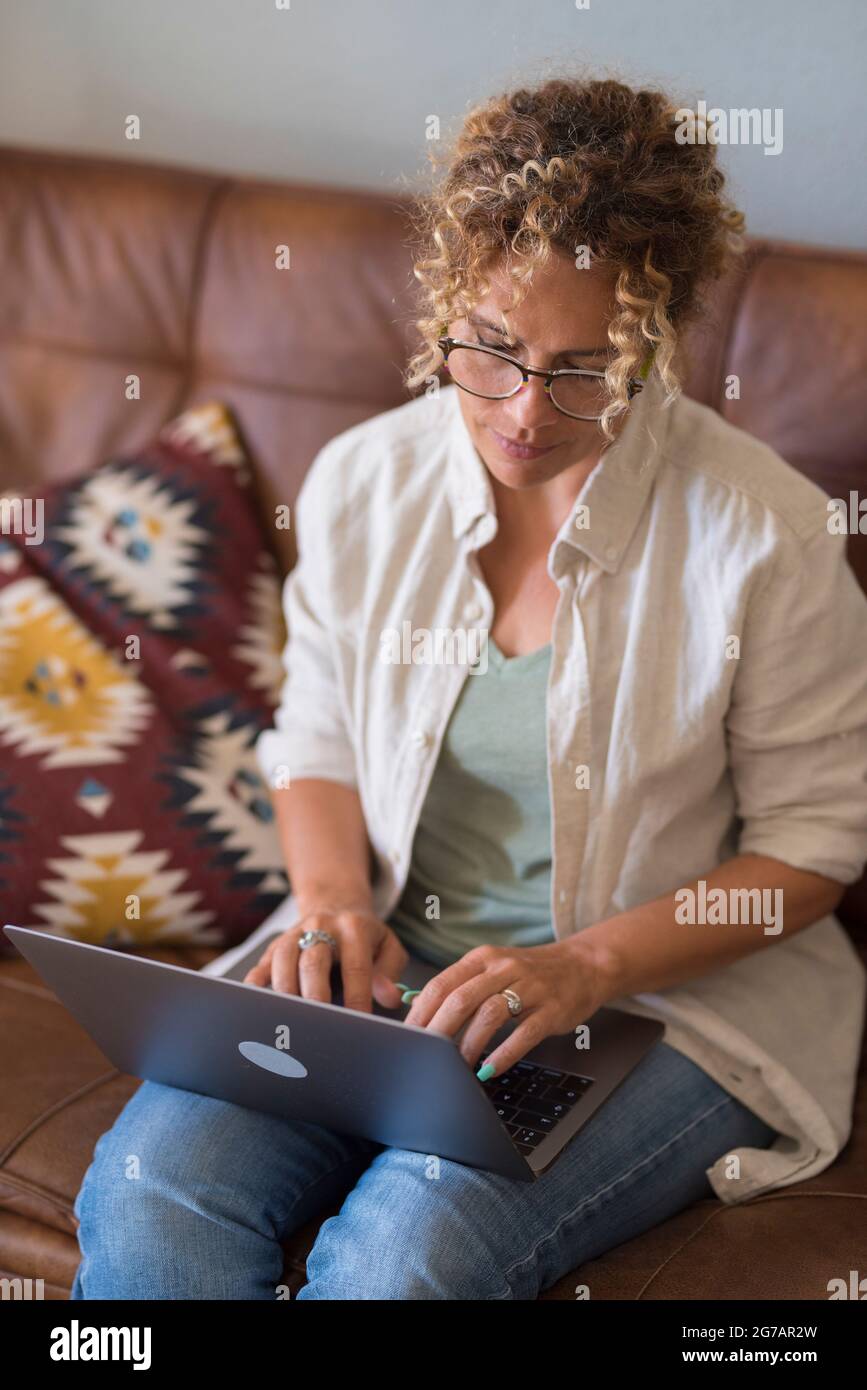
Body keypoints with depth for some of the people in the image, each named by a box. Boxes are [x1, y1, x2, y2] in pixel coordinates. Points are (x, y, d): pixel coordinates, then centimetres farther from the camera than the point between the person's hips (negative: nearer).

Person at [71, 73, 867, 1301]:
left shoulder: (765, 533, -12)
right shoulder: (361, 481, 0)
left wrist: (586, 965, -19)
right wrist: (333, 898, -9)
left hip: (669, 995, -3)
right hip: (393, 959, 3)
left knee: (413, 1244, -30)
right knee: (149, 1184, -23)